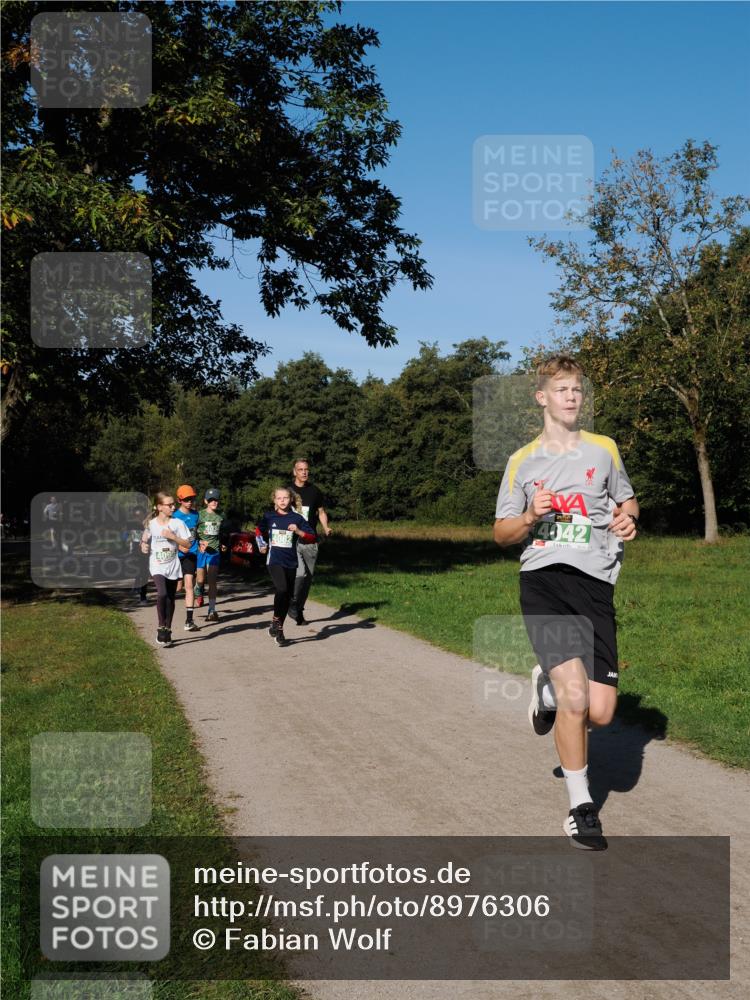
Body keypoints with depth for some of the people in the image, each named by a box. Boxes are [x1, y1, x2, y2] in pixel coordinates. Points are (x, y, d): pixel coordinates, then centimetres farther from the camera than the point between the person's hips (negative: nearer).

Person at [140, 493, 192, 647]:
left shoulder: (177, 523, -2)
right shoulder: (151, 524, -2)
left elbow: (187, 544, -3)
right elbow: (144, 544, 9)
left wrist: (173, 536, -15)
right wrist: (144, 545, -14)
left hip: (173, 566, 2)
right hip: (158, 566, -2)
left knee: (170, 599, 8)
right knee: (162, 594, -23)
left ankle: (168, 630, 22)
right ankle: (161, 628, -12)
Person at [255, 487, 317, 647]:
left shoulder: (297, 518, 0)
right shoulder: (269, 517, 3)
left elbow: (313, 538, -3)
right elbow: (259, 531, 24)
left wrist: (298, 531, -17)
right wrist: (262, 545, 13)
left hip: (290, 562, 2)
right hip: (274, 561, -2)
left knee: (287, 596, 6)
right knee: (282, 589, -24)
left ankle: (279, 630, 20)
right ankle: (276, 622, -7)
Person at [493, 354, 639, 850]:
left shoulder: (604, 449, 11)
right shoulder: (522, 462, 9)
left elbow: (627, 499, 24)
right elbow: (502, 533, 14)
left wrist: (627, 518, 0)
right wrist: (531, 517, -7)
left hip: (595, 583, 2)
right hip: (543, 580, -2)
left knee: (600, 713, -4)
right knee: (575, 699, -18)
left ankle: (549, 688, 32)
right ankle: (582, 806, 3)